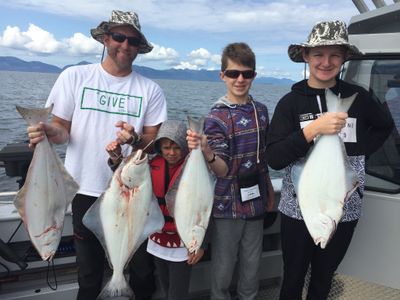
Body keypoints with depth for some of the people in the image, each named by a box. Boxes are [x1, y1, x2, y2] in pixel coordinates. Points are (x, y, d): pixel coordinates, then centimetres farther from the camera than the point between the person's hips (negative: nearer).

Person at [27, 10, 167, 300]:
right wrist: (49, 132, -22)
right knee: (89, 271, 16)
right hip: (86, 189, 0)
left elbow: (154, 140, -2)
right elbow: (62, 130, 1)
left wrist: (134, 139, -23)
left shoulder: (151, 90, 0)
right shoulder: (74, 77, -1)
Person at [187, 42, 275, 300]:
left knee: (252, 266, 18)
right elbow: (222, 170, -21)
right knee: (223, 268, 10)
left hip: (255, 201, 5)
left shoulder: (261, 110, 2)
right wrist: (207, 153, -41)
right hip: (228, 204, -4)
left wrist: (269, 189, 17)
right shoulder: (217, 117, -14)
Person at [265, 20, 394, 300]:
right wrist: (313, 129, -27)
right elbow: (274, 158, -15)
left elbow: (385, 126, 16)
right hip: (298, 209, -2)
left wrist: (358, 149, -1)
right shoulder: (290, 102, -9)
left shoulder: (358, 97, -2)